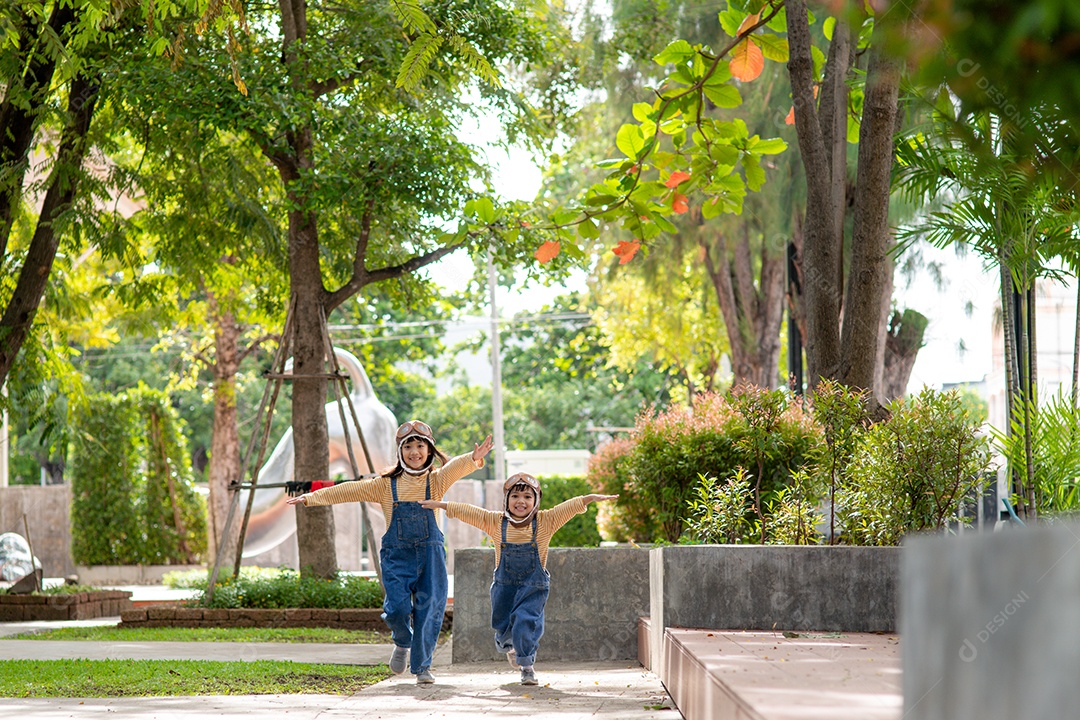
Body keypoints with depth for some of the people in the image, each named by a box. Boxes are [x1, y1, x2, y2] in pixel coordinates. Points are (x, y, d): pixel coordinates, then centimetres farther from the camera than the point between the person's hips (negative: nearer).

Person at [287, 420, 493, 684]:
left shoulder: (436, 481, 2)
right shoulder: (386, 485, 7)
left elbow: (455, 467, -19)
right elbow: (349, 491, 9)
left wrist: (473, 459, -41)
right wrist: (311, 498, 8)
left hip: (430, 555, -1)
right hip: (396, 555, 1)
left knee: (430, 608, -6)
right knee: (398, 607, -12)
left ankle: (422, 666, 8)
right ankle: (403, 643, 21)